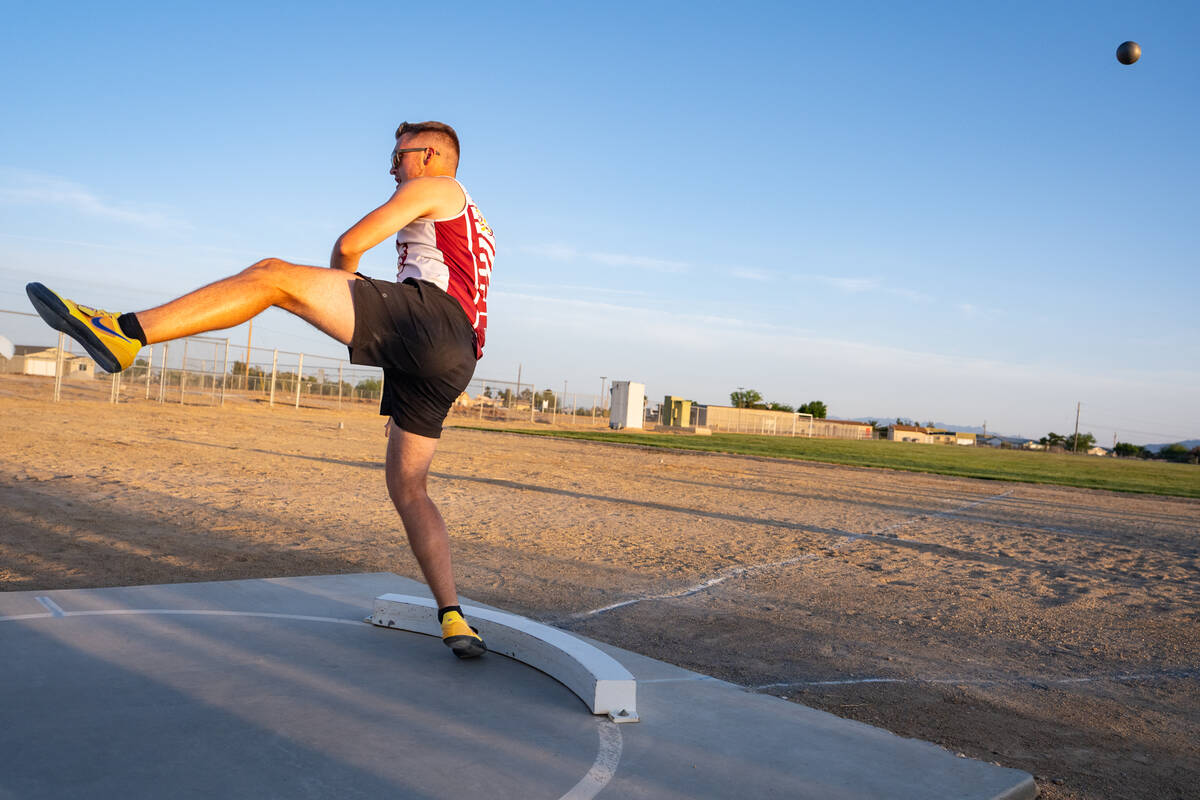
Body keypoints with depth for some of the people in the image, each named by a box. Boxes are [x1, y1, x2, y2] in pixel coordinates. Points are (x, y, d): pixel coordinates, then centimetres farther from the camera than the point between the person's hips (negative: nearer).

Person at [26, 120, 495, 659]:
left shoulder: (433, 187, 13)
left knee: (273, 275, -10)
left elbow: (349, 245, 2)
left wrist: (338, 286, 23)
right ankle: (454, 620, 3)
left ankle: (122, 332, -22)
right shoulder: (468, 222, 41)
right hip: (449, 365, 9)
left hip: (426, 318, -9)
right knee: (407, 488, 9)